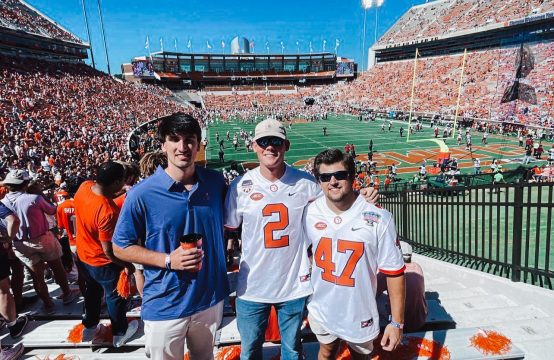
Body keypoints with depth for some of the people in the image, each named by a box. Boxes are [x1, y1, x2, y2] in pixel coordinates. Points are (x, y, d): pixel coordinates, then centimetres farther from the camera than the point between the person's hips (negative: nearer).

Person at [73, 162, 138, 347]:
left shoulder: (84, 186, -17)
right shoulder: (108, 211, -39)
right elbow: (109, 251, -30)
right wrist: (127, 265, -15)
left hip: (83, 255, 7)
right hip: (103, 263, -7)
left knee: (92, 291, 30)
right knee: (115, 297, 18)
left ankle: (89, 327, 50)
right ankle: (120, 333, 40)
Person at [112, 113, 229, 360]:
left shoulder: (216, 182, -6)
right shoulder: (142, 194, -16)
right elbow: (121, 247, -8)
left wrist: (220, 264, 4)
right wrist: (168, 260, -20)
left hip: (211, 299, 4)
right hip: (165, 307, -3)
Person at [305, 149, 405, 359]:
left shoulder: (378, 219, -21)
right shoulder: (310, 213, -11)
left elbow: (394, 272, -15)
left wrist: (397, 322, -11)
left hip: (359, 315, -2)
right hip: (322, 310, 3)